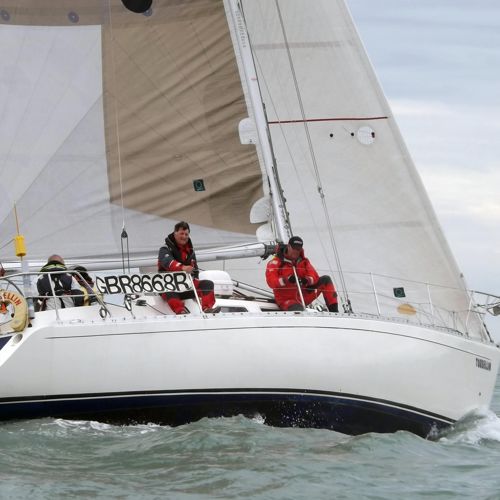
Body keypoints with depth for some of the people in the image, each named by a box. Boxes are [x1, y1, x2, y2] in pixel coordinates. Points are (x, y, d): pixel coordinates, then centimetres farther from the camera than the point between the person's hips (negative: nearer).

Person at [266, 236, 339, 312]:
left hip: (303, 297, 6)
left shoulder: (303, 261, 9)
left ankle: (334, 311, -10)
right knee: (299, 311, -42)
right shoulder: (277, 262, -7)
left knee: (325, 279, -5)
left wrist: (307, 280, -27)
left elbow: (315, 277, -2)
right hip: (287, 300, -6)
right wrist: (286, 280, -38)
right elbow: (271, 281, -20)